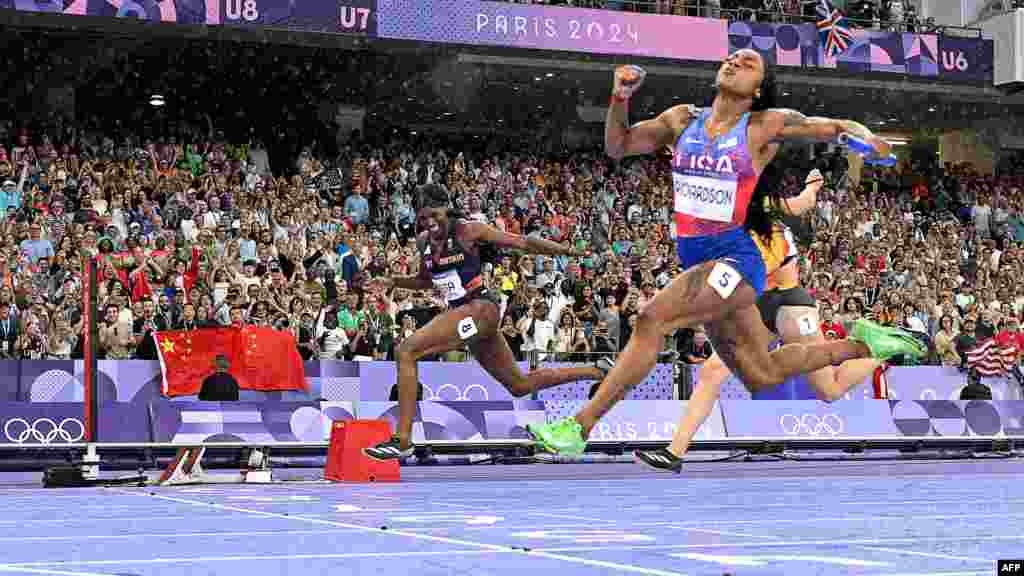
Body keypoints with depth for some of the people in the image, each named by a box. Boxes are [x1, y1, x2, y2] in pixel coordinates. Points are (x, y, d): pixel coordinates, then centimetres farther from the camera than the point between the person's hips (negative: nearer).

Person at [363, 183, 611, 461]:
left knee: (406, 351, -19)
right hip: (460, 311, 8)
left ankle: (402, 441, -19)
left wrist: (568, 250, -5)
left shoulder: (468, 230, -9)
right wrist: (392, 282, 12)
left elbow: (522, 243, -4)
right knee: (520, 385, 17)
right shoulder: (423, 241, 11)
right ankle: (597, 371, 32)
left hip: (480, 308, -8)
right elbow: (425, 281, 28)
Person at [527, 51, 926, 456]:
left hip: (734, 259, -7)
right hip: (695, 260, 7)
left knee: (650, 321, -24)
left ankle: (579, 428, -21)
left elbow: (838, 126, 4)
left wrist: (864, 136, -18)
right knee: (763, 376, 14)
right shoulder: (682, 120, 10)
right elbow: (617, 146, 13)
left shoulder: (766, 126, -2)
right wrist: (620, 99, -3)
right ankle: (862, 345, 35)